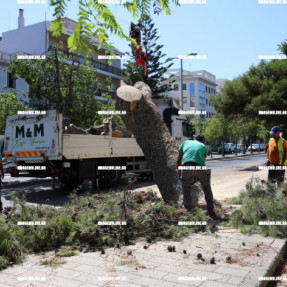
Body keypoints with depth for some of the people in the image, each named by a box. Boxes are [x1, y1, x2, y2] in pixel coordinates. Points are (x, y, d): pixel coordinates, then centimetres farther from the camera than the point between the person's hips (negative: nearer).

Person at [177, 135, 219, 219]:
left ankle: (188, 211, 13)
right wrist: (195, 179, 39)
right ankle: (211, 210, 20)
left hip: (186, 166, 0)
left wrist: (179, 175, 36)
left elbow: (179, 160, 28)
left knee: (186, 190, 18)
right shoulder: (204, 146, 33)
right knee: (206, 187, 24)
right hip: (199, 166, 1)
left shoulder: (185, 142, 32)